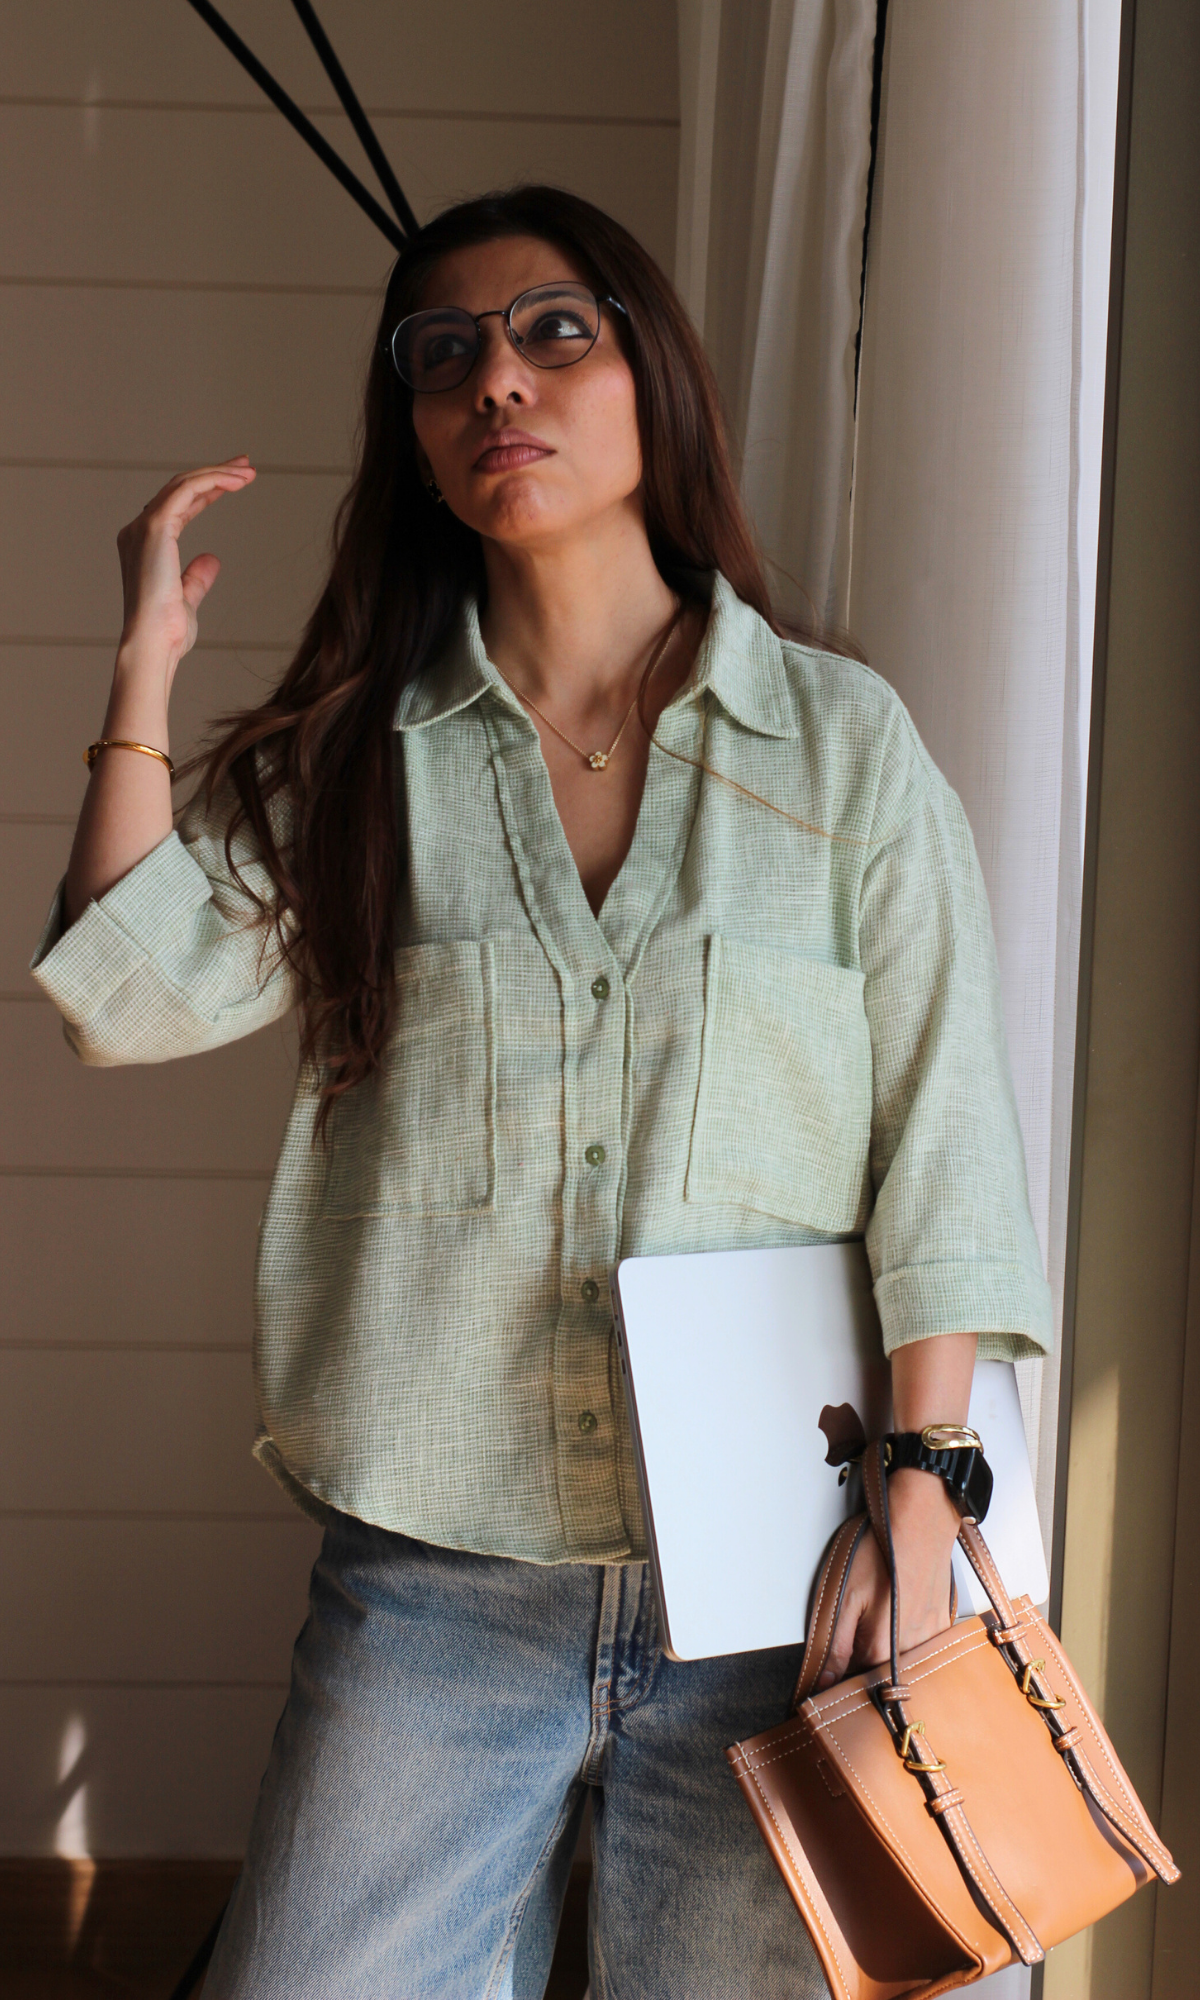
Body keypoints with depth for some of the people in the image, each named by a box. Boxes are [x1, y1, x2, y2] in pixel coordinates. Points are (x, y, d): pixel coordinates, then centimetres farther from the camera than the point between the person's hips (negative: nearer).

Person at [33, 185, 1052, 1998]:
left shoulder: (843, 739, 2)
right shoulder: (360, 757, 6)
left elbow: (945, 1146, -1)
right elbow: (131, 996, -6)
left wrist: (922, 1498, -7)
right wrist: (147, 666, -3)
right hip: (433, 1577, 1)